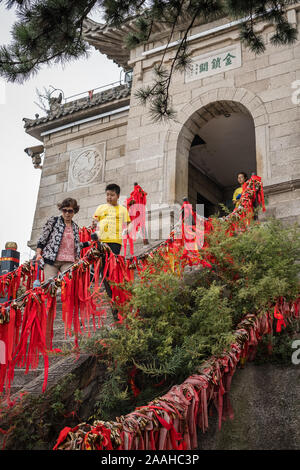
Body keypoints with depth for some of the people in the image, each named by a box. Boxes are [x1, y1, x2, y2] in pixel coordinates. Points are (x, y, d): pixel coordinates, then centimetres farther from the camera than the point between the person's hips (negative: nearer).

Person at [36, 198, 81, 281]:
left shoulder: (75, 227, 18)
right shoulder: (53, 221, 7)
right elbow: (42, 239, 5)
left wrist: (77, 261, 13)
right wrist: (38, 254, -6)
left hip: (68, 262, 3)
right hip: (51, 260, -2)